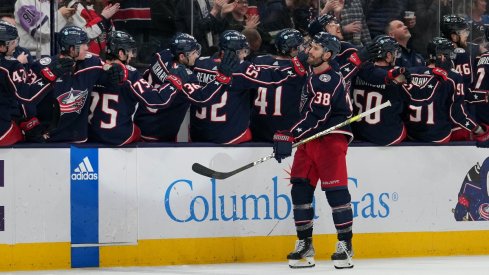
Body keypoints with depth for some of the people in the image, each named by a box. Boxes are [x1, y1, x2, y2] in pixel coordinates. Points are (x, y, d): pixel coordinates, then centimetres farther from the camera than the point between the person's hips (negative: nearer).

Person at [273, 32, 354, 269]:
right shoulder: (311, 72, 9)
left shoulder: (330, 81, -17)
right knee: (300, 188, 2)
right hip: (308, 139, 9)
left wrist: (290, 136, -29)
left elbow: (316, 116, -25)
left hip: (330, 139, -8)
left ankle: (345, 244, -9)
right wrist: (301, 60, 12)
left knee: (335, 189, -12)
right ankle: (304, 244, 6)